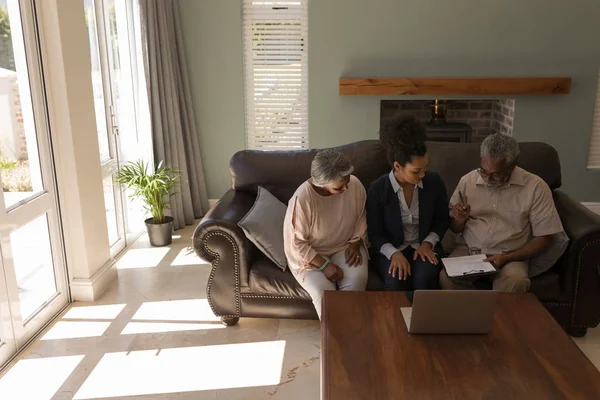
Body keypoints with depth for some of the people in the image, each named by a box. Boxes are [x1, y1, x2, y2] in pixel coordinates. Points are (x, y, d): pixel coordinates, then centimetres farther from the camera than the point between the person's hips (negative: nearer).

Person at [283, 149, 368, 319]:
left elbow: (362, 218, 5)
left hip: (344, 247, 3)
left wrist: (355, 244, -9)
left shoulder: (355, 184, -14)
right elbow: (296, 243, -18)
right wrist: (324, 265, -23)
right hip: (309, 254, -3)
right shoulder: (302, 198, -27)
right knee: (323, 290, -28)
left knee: (357, 279, -26)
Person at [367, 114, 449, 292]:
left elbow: (442, 220, 9)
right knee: (396, 282, -31)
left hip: (424, 246, 2)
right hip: (392, 249, -1)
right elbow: (375, 234, -5)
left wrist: (428, 243, -8)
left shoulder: (434, 182, -6)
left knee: (424, 280, -29)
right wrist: (394, 253, -22)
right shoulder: (377, 189, -13)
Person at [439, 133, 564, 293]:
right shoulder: (467, 181, 0)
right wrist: (459, 220, -13)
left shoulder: (535, 187, -8)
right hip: (469, 251, 2)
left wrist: (507, 258, -16)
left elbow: (542, 238, -4)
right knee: (446, 277, -28)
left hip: (510, 257, -1)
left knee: (515, 283, -34)